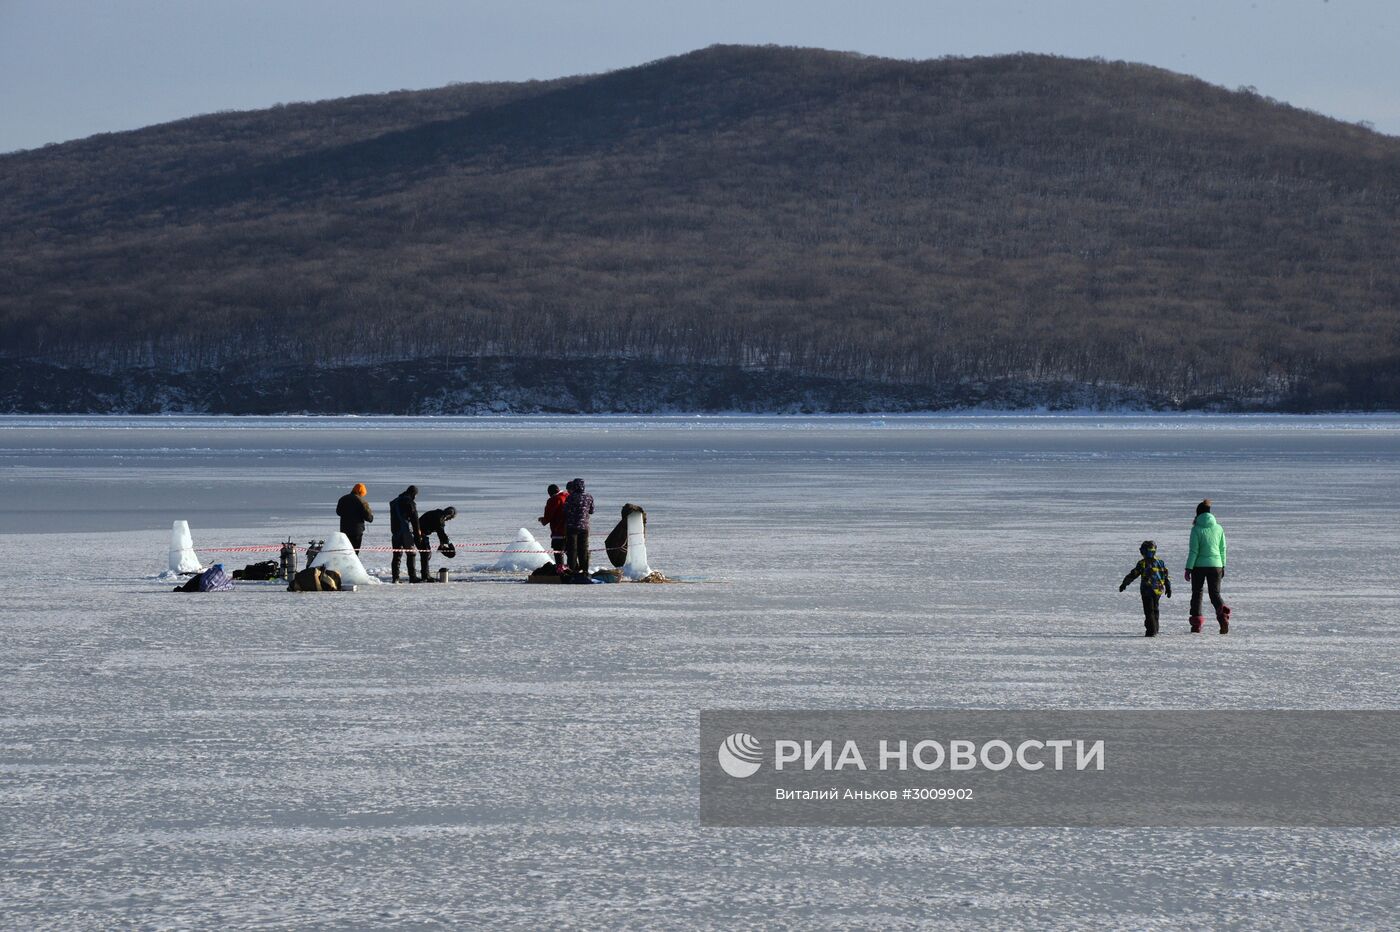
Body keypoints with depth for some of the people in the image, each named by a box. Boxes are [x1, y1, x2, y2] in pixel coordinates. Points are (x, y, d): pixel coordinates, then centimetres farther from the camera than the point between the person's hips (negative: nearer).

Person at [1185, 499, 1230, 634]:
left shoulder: (1196, 529, -8)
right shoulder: (1218, 528, 4)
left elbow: (1193, 551, -10)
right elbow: (1223, 549, 10)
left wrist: (1188, 568, -6)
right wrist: (1223, 566, 19)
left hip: (1199, 566, -3)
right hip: (1216, 565, 3)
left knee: (1197, 593, 13)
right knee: (1215, 593, 7)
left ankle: (1196, 623, 13)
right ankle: (1223, 614, -22)